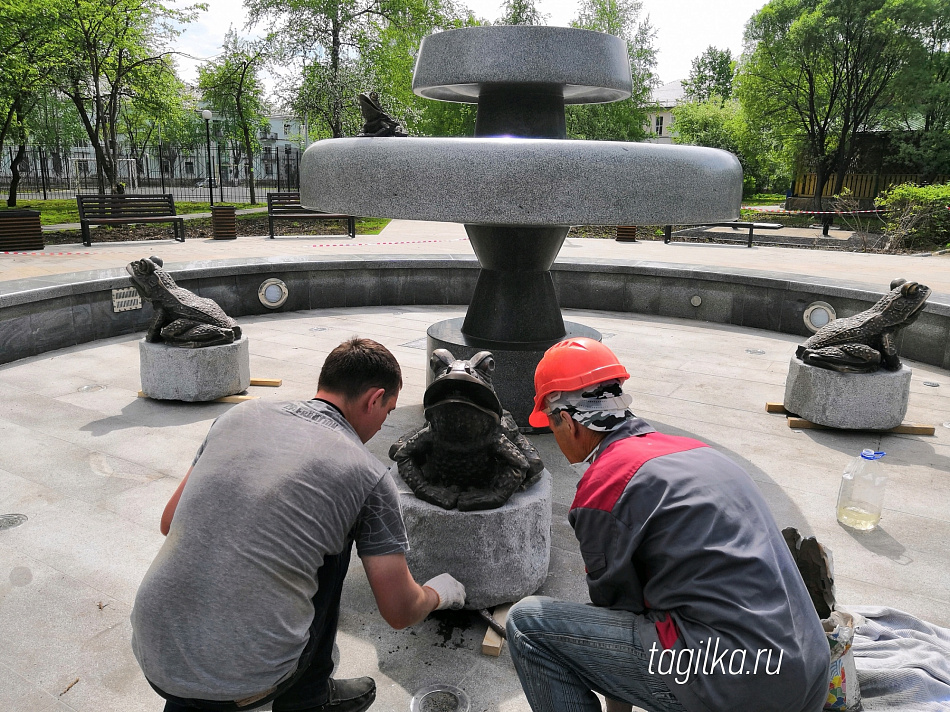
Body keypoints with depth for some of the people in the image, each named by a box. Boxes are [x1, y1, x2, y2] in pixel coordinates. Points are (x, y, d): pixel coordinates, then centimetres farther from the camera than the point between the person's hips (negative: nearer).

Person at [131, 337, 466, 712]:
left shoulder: (241, 414, 6)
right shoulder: (368, 475, -5)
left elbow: (170, 523, 16)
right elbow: (400, 612, 2)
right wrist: (440, 592, 25)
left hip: (153, 656, 5)